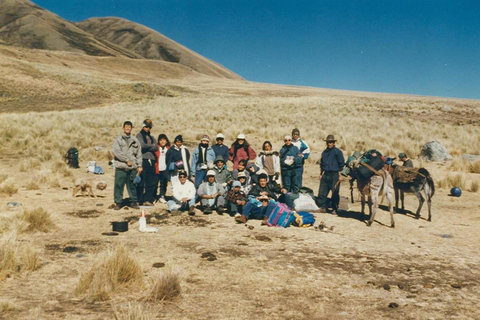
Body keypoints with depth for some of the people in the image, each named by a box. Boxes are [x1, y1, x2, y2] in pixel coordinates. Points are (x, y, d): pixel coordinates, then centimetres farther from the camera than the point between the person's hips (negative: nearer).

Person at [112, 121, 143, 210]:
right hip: (120, 167, -2)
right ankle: (118, 202, 8)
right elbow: (116, 152, -8)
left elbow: (139, 154, 12)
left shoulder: (135, 141, 13)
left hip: (132, 167, 2)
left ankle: (133, 201, 17)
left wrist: (139, 166, 4)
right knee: (119, 185, -1)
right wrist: (127, 160, -11)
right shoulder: (118, 139, 4)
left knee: (132, 185, 8)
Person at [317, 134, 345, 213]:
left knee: (335, 193, 0)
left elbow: (341, 164, -4)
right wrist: (321, 174, 20)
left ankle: (335, 209, 9)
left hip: (334, 175, -5)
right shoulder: (324, 152, 15)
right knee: (322, 192, 1)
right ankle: (322, 207, 10)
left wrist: (340, 175, -8)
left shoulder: (337, 152, -3)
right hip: (326, 175, 5)